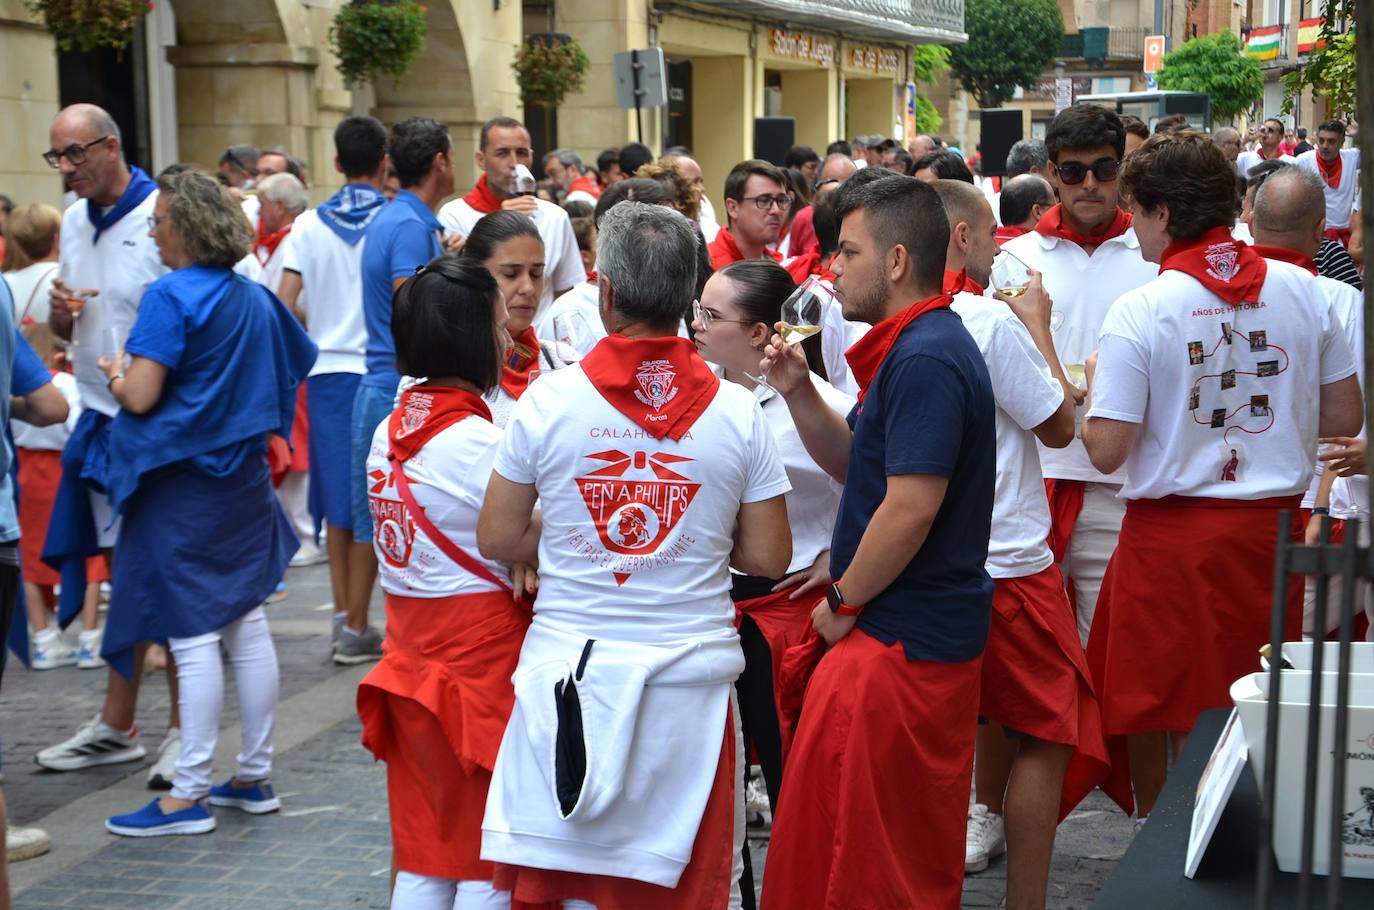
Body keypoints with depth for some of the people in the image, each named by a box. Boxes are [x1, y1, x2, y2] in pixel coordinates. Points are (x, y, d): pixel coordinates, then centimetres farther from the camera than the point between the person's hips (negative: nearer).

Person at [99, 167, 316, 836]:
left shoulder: (171, 296, -15)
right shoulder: (254, 297, 7)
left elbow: (141, 397, -20)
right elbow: (295, 363, 19)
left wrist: (115, 372, 1)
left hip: (183, 481, -7)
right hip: (244, 479, 8)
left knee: (194, 636, -5)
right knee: (247, 625, 11)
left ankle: (188, 795, 1)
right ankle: (254, 777, 19)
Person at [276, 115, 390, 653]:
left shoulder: (309, 225, 4)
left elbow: (285, 302, -1)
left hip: (327, 371, 3)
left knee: (338, 494, 12)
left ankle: (342, 611, 16)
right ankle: (357, 622, 3)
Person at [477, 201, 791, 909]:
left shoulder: (549, 400, -5)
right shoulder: (737, 411, -3)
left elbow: (496, 540, 2)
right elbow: (770, 558, 1)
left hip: (570, 670, -1)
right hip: (691, 673, 1)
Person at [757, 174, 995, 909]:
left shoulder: (925, 360, -21)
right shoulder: (921, 346, 12)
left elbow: (910, 506, -25)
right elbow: (855, 464, 18)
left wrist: (844, 603, -13)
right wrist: (797, 391, 4)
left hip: (901, 639, -10)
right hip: (927, 629, 10)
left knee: (865, 840, -2)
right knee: (918, 839, 20)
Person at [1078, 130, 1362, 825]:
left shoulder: (1139, 311, -14)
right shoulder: (1300, 290, -1)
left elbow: (1107, 451, -14)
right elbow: (1346, 417, 6)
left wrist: (1094, 387, 4)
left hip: (1172, 531, -4)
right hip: (1273, 528, 4)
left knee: (1157, 707, 13)